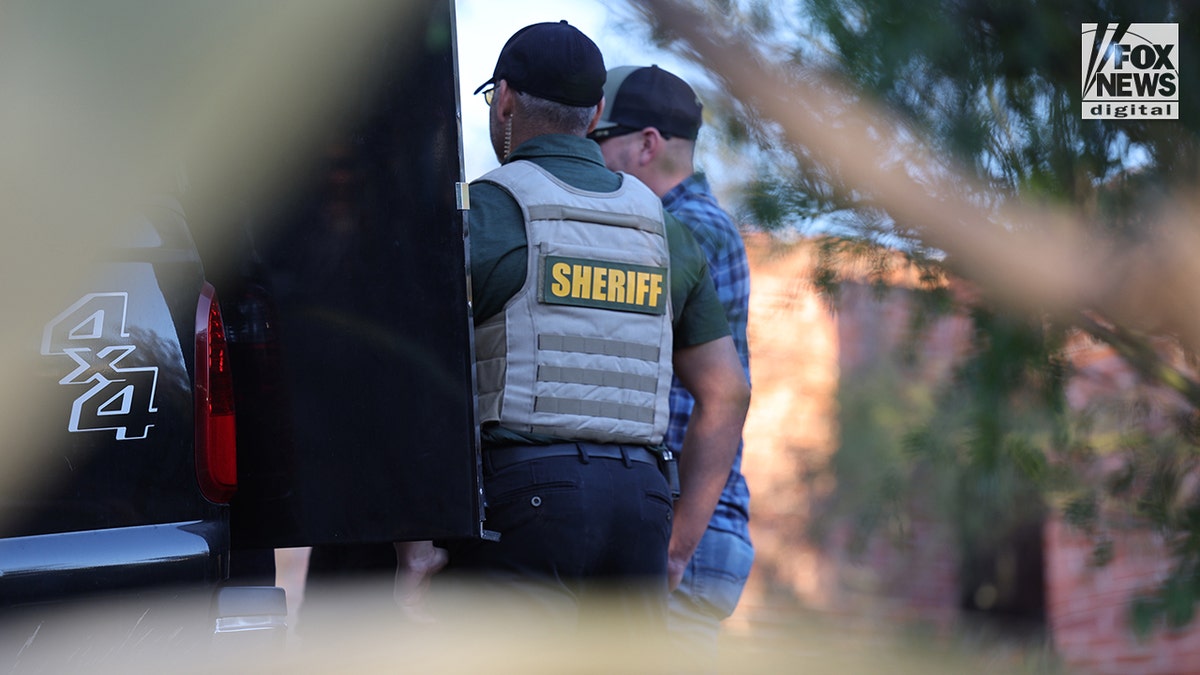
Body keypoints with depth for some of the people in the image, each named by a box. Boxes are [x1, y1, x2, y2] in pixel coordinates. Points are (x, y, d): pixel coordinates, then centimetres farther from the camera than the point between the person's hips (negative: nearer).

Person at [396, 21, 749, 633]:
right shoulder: (662, 231, 18)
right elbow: (727, 392, 18)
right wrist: (679, 543, 18)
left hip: (519, 497, -6)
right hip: (637, 504, 6)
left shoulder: (482, 212, -1)